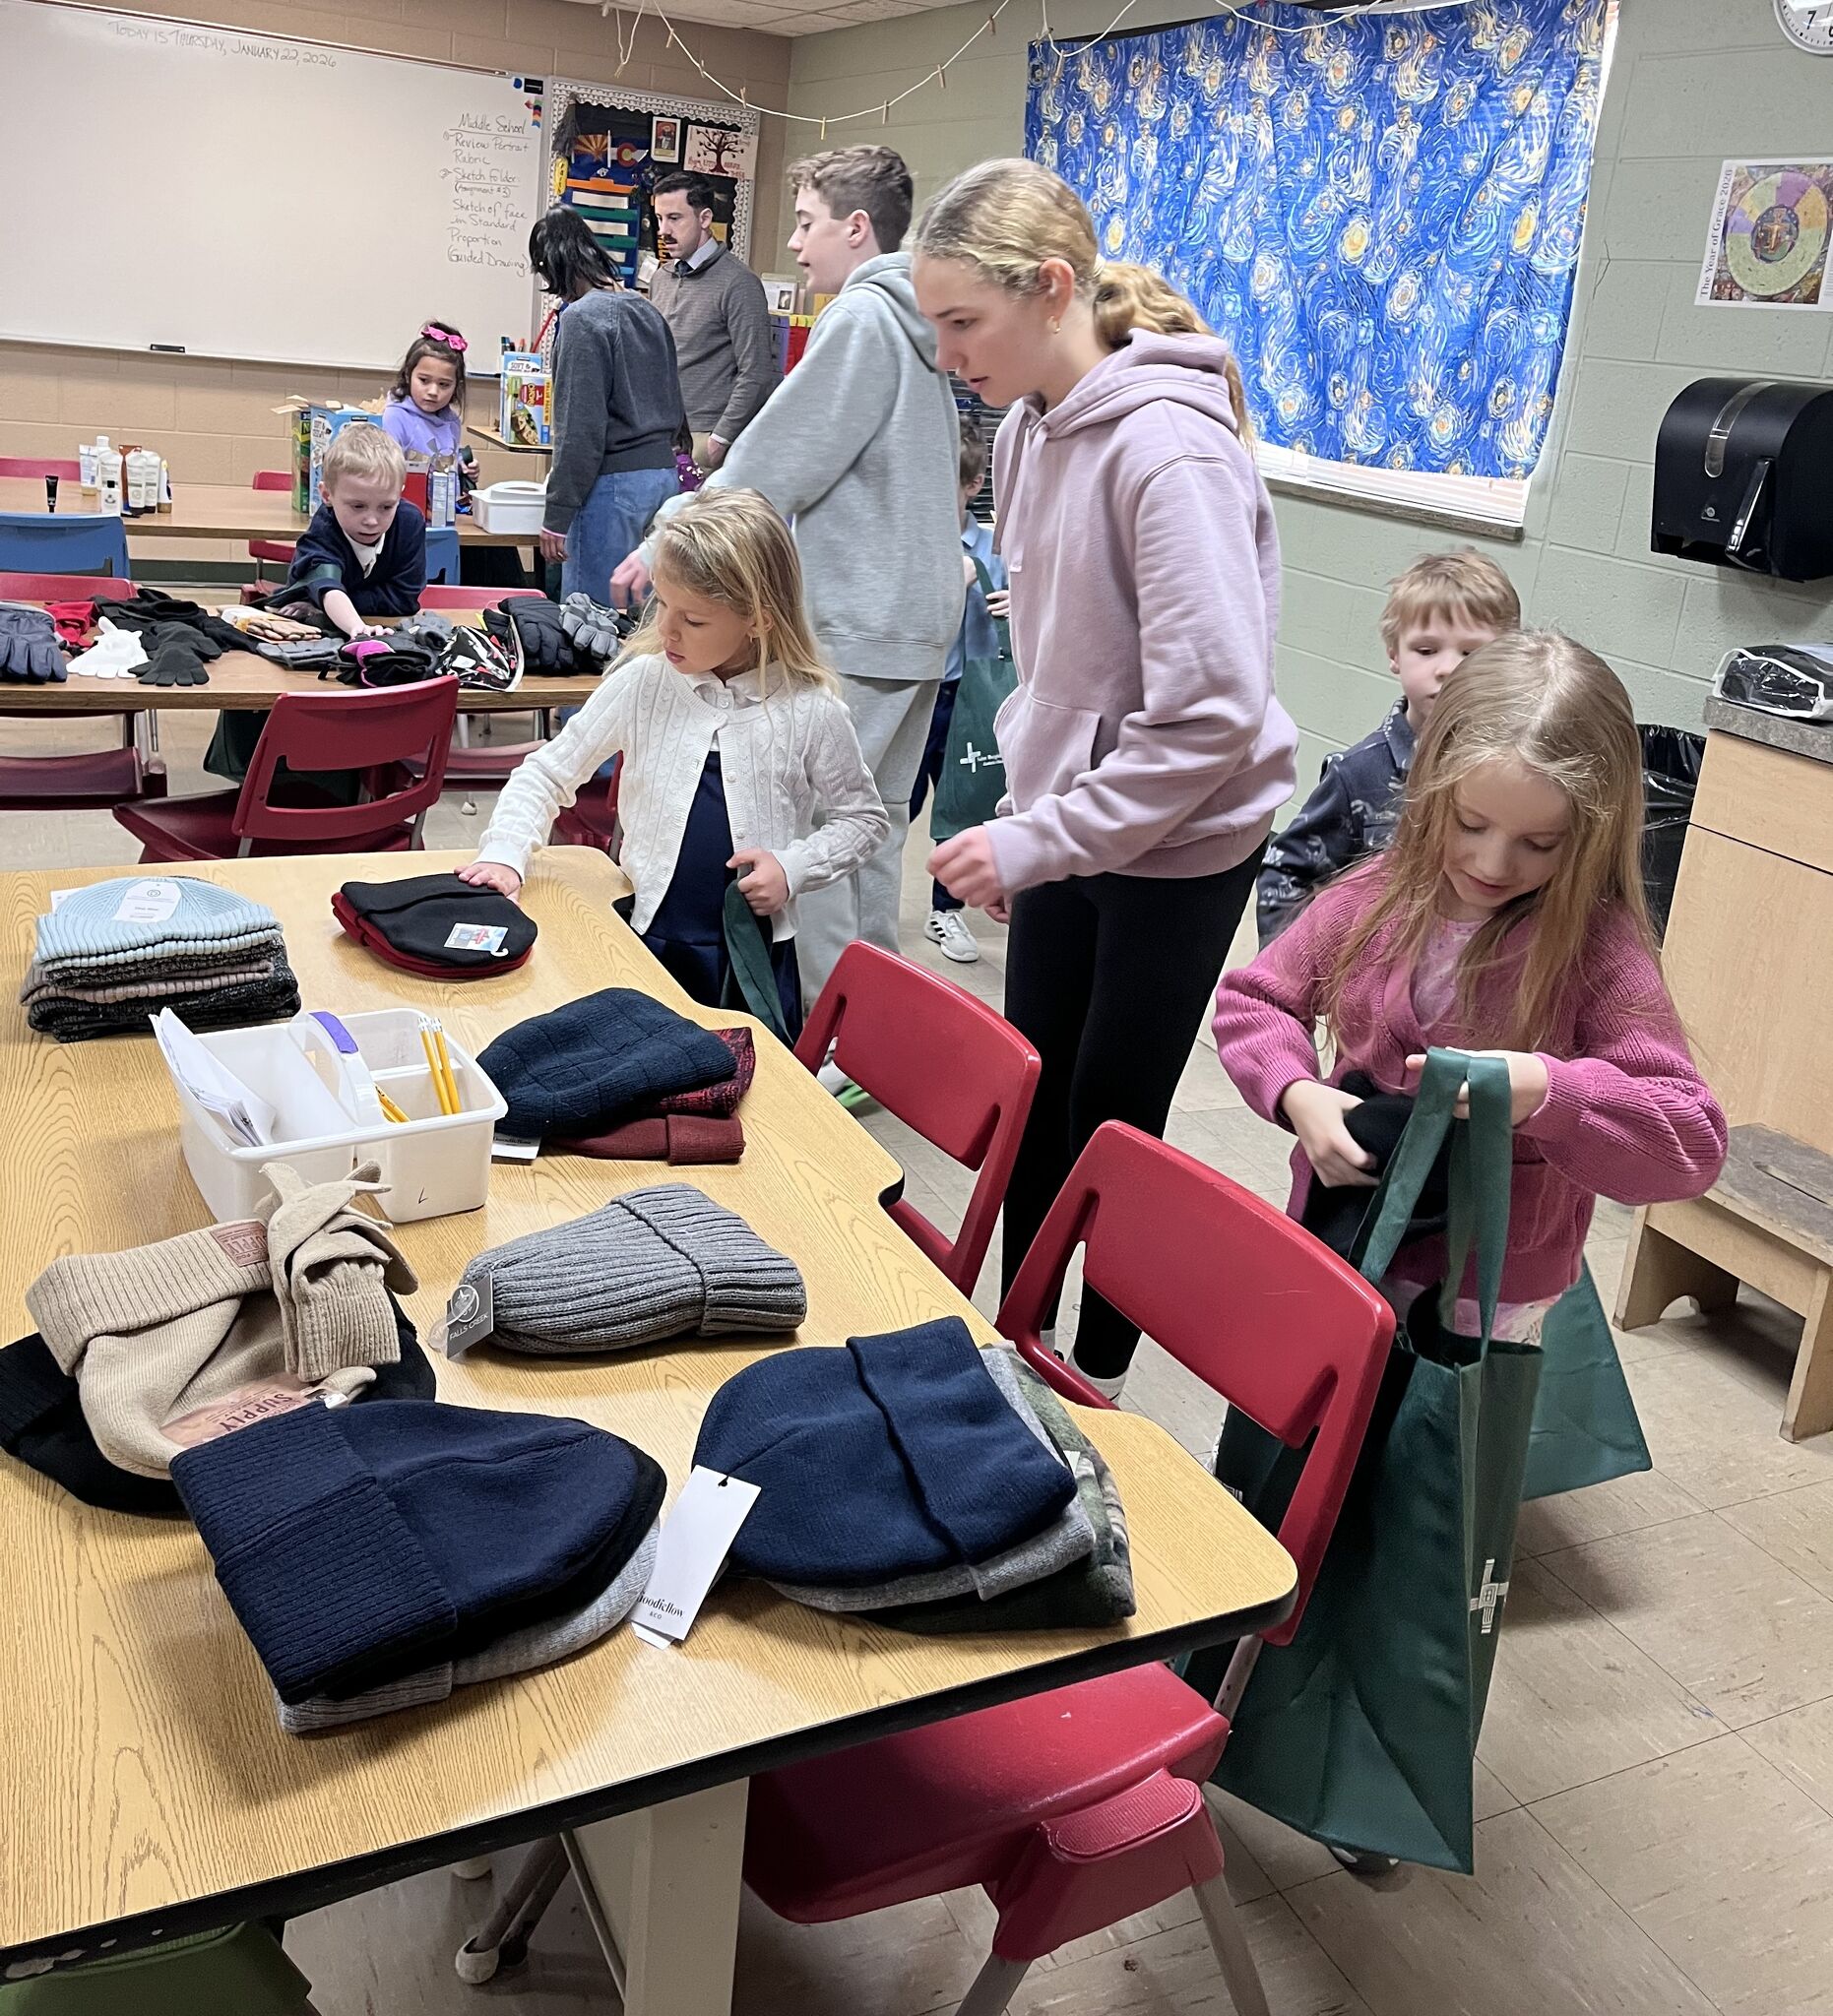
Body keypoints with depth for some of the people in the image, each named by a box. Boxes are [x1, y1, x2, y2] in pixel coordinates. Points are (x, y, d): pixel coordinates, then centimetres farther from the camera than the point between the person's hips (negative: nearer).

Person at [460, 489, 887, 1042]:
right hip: (646, 938, 1)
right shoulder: (644, 683, -4)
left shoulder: (810, 710, -8)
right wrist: (504, 853, -11)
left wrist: (794, 869, -10)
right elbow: (546, 773, 4)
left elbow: (862, 817, 5)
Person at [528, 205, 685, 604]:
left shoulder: (582, 318, -11)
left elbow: (582, 428, -16)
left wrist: (556, 516, -13)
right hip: (663, 475, 9)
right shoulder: (646, 311, 13)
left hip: (612, 484, -9)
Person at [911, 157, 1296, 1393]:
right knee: (1032, 1104, 16)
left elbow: (1213, 711, -27)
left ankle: (1098, 1377, 28)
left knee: (1109, 1122, 6)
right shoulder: (1030, 430, 3)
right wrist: (1019, 824, 12)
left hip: (1177, 846, -7)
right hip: (1067, 820, 7)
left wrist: (1037, 841, -23)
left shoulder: (1168, 447, -23)